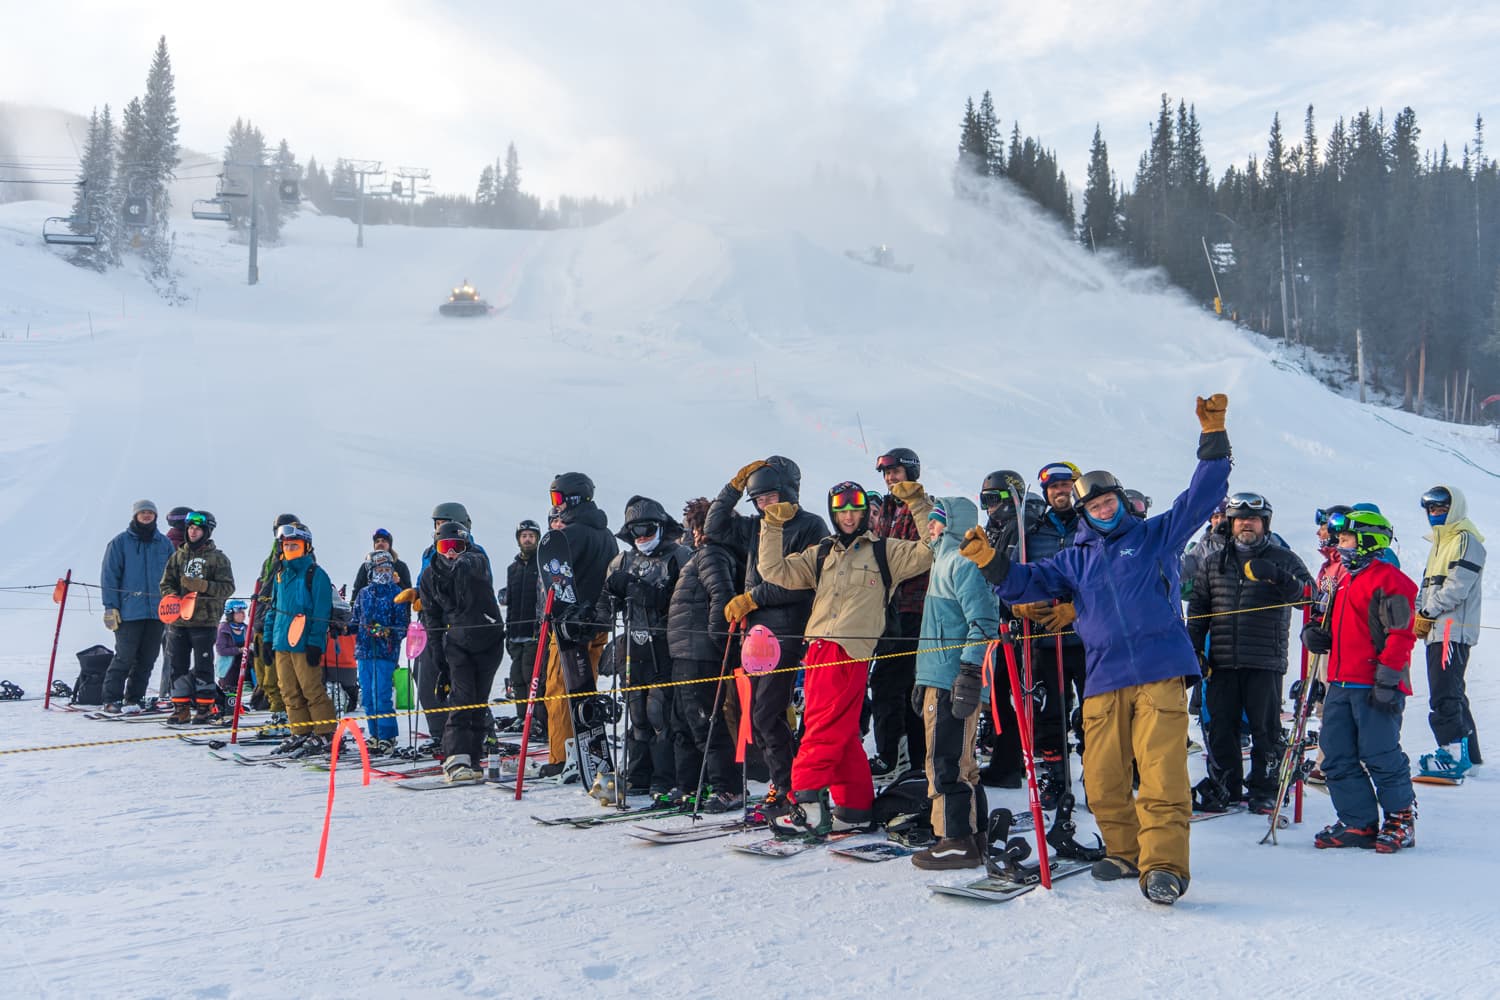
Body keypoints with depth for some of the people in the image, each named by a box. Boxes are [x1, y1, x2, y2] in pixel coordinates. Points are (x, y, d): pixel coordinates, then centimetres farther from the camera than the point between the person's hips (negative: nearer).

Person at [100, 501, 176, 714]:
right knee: (125, 658, -5)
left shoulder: (164, 544, 12)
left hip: (157, 612, 4)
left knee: (147, 660, 6)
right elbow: (109, 576, 0)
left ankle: (133, 699, 15)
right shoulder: (120, 542, 1)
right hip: (129, 613, -4)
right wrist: (110, 607, -6)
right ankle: (111, 700, 5)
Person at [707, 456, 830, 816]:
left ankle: (788, 788, 0)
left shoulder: (810, 526, -5)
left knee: (765, 715, -11)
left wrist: (753, 597, -12)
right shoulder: (757, 527, 17)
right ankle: (784, 783, 16)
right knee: (758, 716, 7)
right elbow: (715, 527, 19)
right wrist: (734, 486, 11)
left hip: (787, 634, -7)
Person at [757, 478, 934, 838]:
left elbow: (930, 552, 0)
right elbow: (776, 571, 15)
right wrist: (773, 528, 7)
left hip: (850, 652, -6)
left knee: (824, 728, -12)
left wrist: (919, 505, -5)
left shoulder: (884, 551, 9)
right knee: (841, 735, 8)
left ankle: (808, 804, -12)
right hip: (818, 649, 6)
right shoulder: (820, 554, 22)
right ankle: (855, 806, 15)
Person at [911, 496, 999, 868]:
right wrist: (923, 678, 27)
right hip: (941, 679, 11)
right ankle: (971, 837, 22)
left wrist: (970, 673, -23)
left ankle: (957, 841, -3)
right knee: (957, 762, 14)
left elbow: (983, 622, -18)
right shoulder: (945, 560, 22)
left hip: (954, 680, -11)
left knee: (946, 761, -8)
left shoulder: (963, 562, -10)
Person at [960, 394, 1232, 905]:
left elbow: (1201, 496, 7)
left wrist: (1213, 437, -3)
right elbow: (1028, 581, 12)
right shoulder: (1076, 559, 20)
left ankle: (1163, 865, -12)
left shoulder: (1157, 535, 13)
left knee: (1161, 771, -13)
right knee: (1102, 777, 4)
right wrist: (990, 561, -6)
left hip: (1160, 674, -4)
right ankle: (1125, 851, 22)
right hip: (1103, 679, 4)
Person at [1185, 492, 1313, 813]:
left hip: (1265, 661, -3)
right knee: (1221, 727, 5)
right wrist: (1193, 650, 9)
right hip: (1222, 661, 3)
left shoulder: (1283, 559, 6)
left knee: (1265, 728, 2)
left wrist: (1278, 577, -22)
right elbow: (1198, 609, 17)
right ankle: (1222, 787, 17)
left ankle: (1264, 789, 14)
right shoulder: (1213, 562, 15)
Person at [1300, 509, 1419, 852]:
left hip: (1374, 687, -9)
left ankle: (1401, 820, 14)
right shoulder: (1346, 581, 20)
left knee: (1380, 755, -4)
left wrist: (1387, 679, -19)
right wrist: (1319, 635, 8)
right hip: (1341, 685, 9)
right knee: (1337, 757, 7)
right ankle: (1358, 823, 15)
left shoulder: (1389, 580, -8)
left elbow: (1401, 634, -14)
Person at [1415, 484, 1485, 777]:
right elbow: (1428, 585, 22)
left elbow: (1456, 587, -17)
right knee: (1450, 692, 14)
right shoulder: (1441, 542, 23)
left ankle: (1455, 755, -13)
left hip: (1453, 630, -10)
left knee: (1444, 695, -14)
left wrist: (1427, 614, -11)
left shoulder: (1465, 540, -7)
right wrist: (1419, 615, 7)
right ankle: (1469, 751, 21)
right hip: (1438, 631, 10)